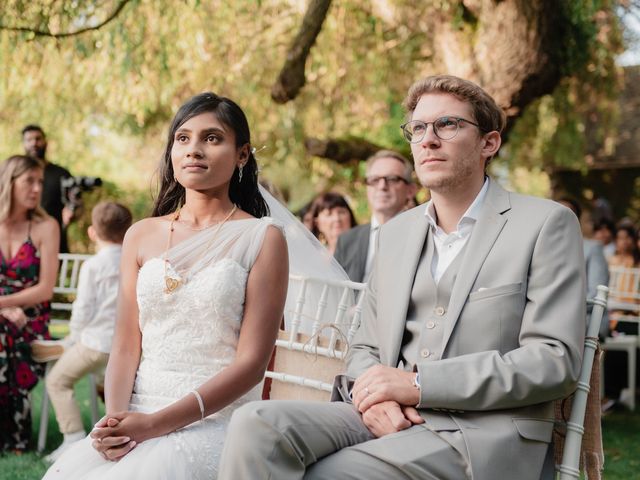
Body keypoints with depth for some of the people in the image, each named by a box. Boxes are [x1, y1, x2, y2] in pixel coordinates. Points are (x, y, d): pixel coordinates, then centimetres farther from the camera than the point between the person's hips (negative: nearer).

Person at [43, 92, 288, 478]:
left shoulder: (262, 238, -2)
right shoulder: (142, 236, 10)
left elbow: (251, 361, -8)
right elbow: (126, 347, 7)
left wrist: (157, 423, -15)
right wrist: (116, 417, -13)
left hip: (216, 422, -3)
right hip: (136, 415, 4)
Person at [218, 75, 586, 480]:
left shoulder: (545, 224, 0)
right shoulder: (396, 233, 19)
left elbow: (556, 359, -9)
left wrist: (418, 384, -14)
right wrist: (372, 394, -6)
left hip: (482, 432, -5)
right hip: (388, 419, 5)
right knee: (256, 424, -23)